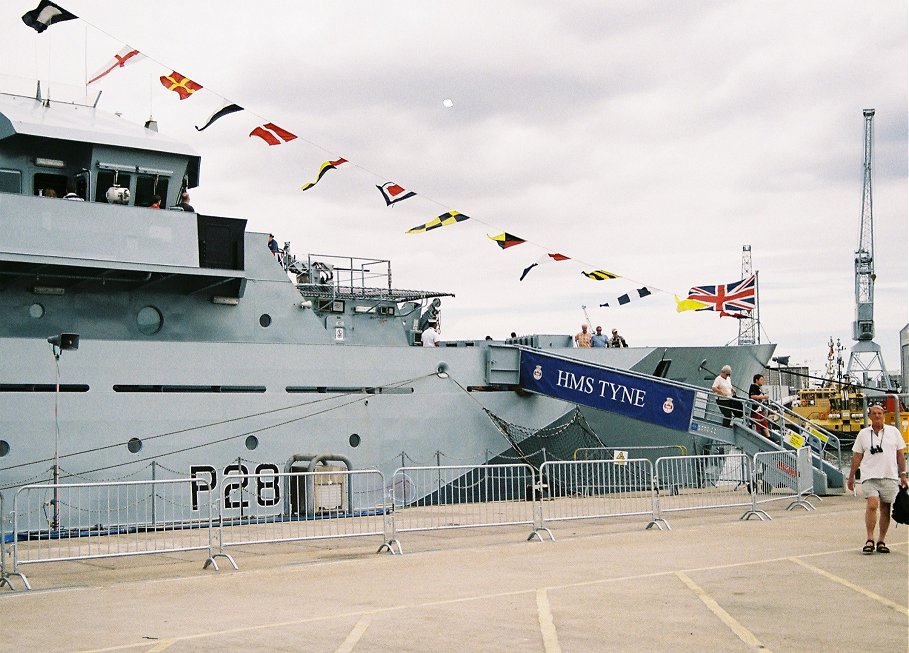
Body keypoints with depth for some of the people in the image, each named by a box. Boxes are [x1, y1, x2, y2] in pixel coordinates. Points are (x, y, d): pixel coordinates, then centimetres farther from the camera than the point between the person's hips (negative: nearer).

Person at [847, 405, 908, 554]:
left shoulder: (893, 431, 8)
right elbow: (857, 457, 10)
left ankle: (881, 541, 13)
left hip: (889, 477, 1)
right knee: (872, 505, -18)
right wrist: (851, 477, 10)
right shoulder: (863, 434, 7)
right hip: (870, 477, -1)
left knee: (885, 509, 3)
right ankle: (869, 540, -14)